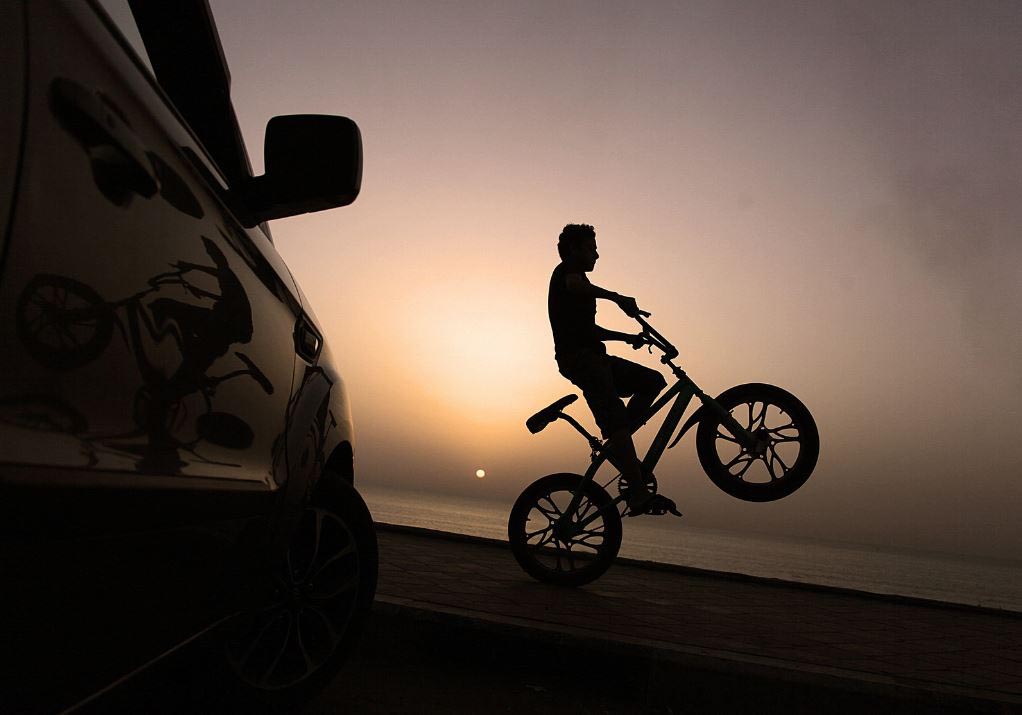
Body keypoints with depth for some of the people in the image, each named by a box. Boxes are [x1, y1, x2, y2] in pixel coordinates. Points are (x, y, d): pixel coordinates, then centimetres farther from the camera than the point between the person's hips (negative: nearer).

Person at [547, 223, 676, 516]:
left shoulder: (575, 277, 32)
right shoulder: (567, 270, 3)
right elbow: (575, 285, -25)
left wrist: (629, 337, 24)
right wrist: (617, 298, -29)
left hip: (591, 356, 10)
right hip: (578, 357, -10)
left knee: (653, 381, 5)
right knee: (615, 419, -21)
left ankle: (617, 445, -2)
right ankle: (638, 494, -26)